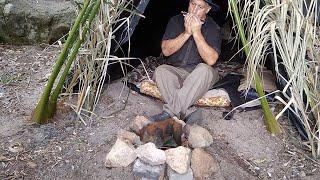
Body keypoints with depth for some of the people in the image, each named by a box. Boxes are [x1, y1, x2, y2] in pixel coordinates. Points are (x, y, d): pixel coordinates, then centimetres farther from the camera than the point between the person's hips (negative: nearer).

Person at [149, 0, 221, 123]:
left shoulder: (213, 28, -4)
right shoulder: (176, 21, 3)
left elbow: (211, 60, -17)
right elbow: (166, 51, -7)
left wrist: (197, 33, -22)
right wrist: (186, 33, -17)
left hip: (198, 76, -1)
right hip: (175, 72, 2)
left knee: (205, 70, -34)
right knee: (160, 71, -28)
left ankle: (169, 112, -36)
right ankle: (189, 112, -38)